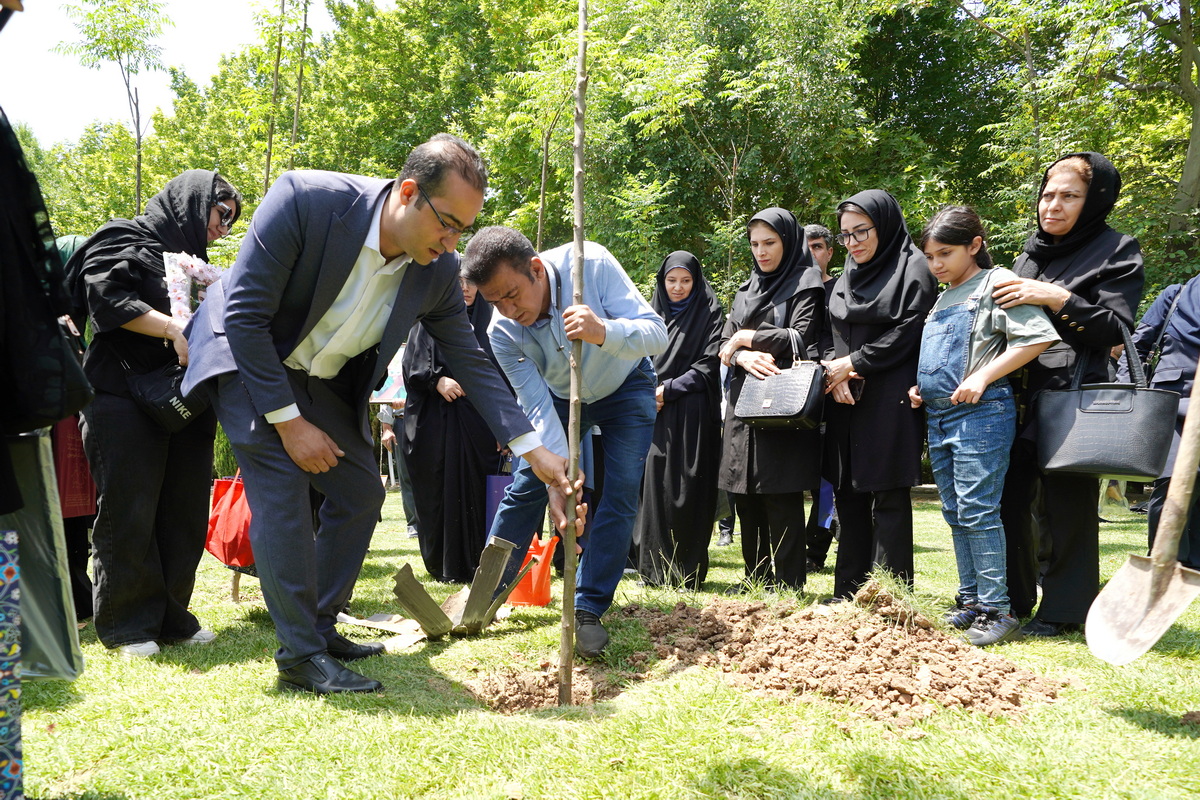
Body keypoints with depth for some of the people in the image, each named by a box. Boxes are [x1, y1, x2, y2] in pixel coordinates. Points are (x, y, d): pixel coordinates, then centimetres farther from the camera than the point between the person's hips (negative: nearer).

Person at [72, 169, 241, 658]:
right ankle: (127, 625, 6)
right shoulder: (129, 240, 0)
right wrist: (172, 328, -21)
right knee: (129, 514, -3)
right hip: (126, 401, -7)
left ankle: (171, 616, 13)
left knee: (183, 513, 4)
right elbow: (106, 296, -16)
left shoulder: (193, 259, 25)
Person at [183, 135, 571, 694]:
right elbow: (244, 317, -28)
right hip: (248, 358, -6)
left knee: (360, 492, 4)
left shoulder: (438, 269, -16)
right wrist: (288, 421, -26)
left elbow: (469, 359, -7)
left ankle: (320, 627, 20)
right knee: (281, 486, -17)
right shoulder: (304, 200, -32)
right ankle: (300, 657, -9)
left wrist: (534, 449, -13)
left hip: (324, 377, 6)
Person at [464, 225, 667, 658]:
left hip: (625, 387, -2)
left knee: (620, 494, -14)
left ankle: (588, 610, -7)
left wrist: (604, 332, -57)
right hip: (561, 395, 2)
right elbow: (539, 409, -27)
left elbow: (657, 333, -37)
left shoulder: (590, 263, -36)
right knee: (526, 486, -1)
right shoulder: (503, 331, -28)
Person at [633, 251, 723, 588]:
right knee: (654, 488, 0)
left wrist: (667, 390, -9)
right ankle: (654, 570, 8)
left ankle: (689, 571, 2)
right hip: (654, 413, 4)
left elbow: (708, 365, -4)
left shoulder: (709, 313, 4)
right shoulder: (654, 313, 16)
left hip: (691, 414, -4)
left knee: (687, 491, -5)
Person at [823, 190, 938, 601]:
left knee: (888, 498, -5)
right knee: (848, 494, 7)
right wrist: (834, 368, -3)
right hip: (846, 400, 7)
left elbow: (908, 332, -11)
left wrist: (854, 362, -10)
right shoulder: (848, 277, 19)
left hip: (890, 401, -7)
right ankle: (849, 591, 14)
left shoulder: (913, 269, -2)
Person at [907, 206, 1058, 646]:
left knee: (977, 511, -11)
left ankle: (997, 610, -5)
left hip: (980, 413, -8)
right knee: (955, 513, 11)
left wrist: (982, 377, -20)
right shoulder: (942, 299, 20)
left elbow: (1037, 337, -15)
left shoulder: (996, 282, -4)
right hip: (938, 415, 9)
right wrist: (918, 386, 13)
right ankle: (970, 601, 19)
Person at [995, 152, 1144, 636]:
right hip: (1017, 396, 6)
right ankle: (1013, 598, 22)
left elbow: (1115, 329, -9)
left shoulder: (1116, 251, 1)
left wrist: (1058, 299, -17)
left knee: (1067, 506, -1)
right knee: (1008, 499, 7)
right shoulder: (1030, 254, 19)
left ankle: (1064, 609, 12)